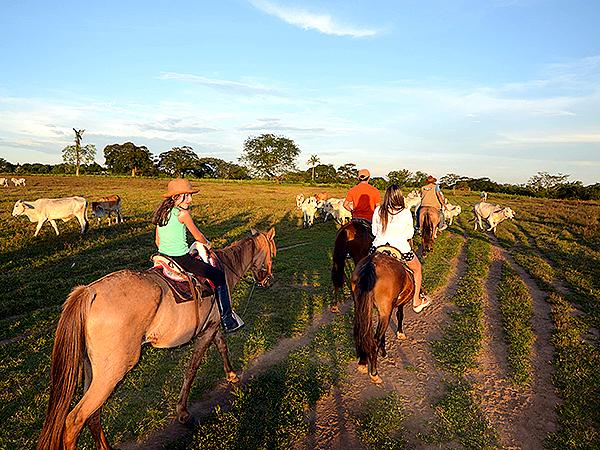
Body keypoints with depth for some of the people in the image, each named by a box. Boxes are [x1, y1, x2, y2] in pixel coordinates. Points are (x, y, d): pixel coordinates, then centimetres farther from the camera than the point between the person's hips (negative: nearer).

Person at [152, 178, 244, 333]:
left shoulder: (161, 212, 8)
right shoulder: (183, 213, -14)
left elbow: (157, 241, 14)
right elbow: (198, 236, -4)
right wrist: (207, 243, 15)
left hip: (163, 256, 9)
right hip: (181, 259, -8)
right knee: (219, 276, 1)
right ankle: (227, 319, 2)